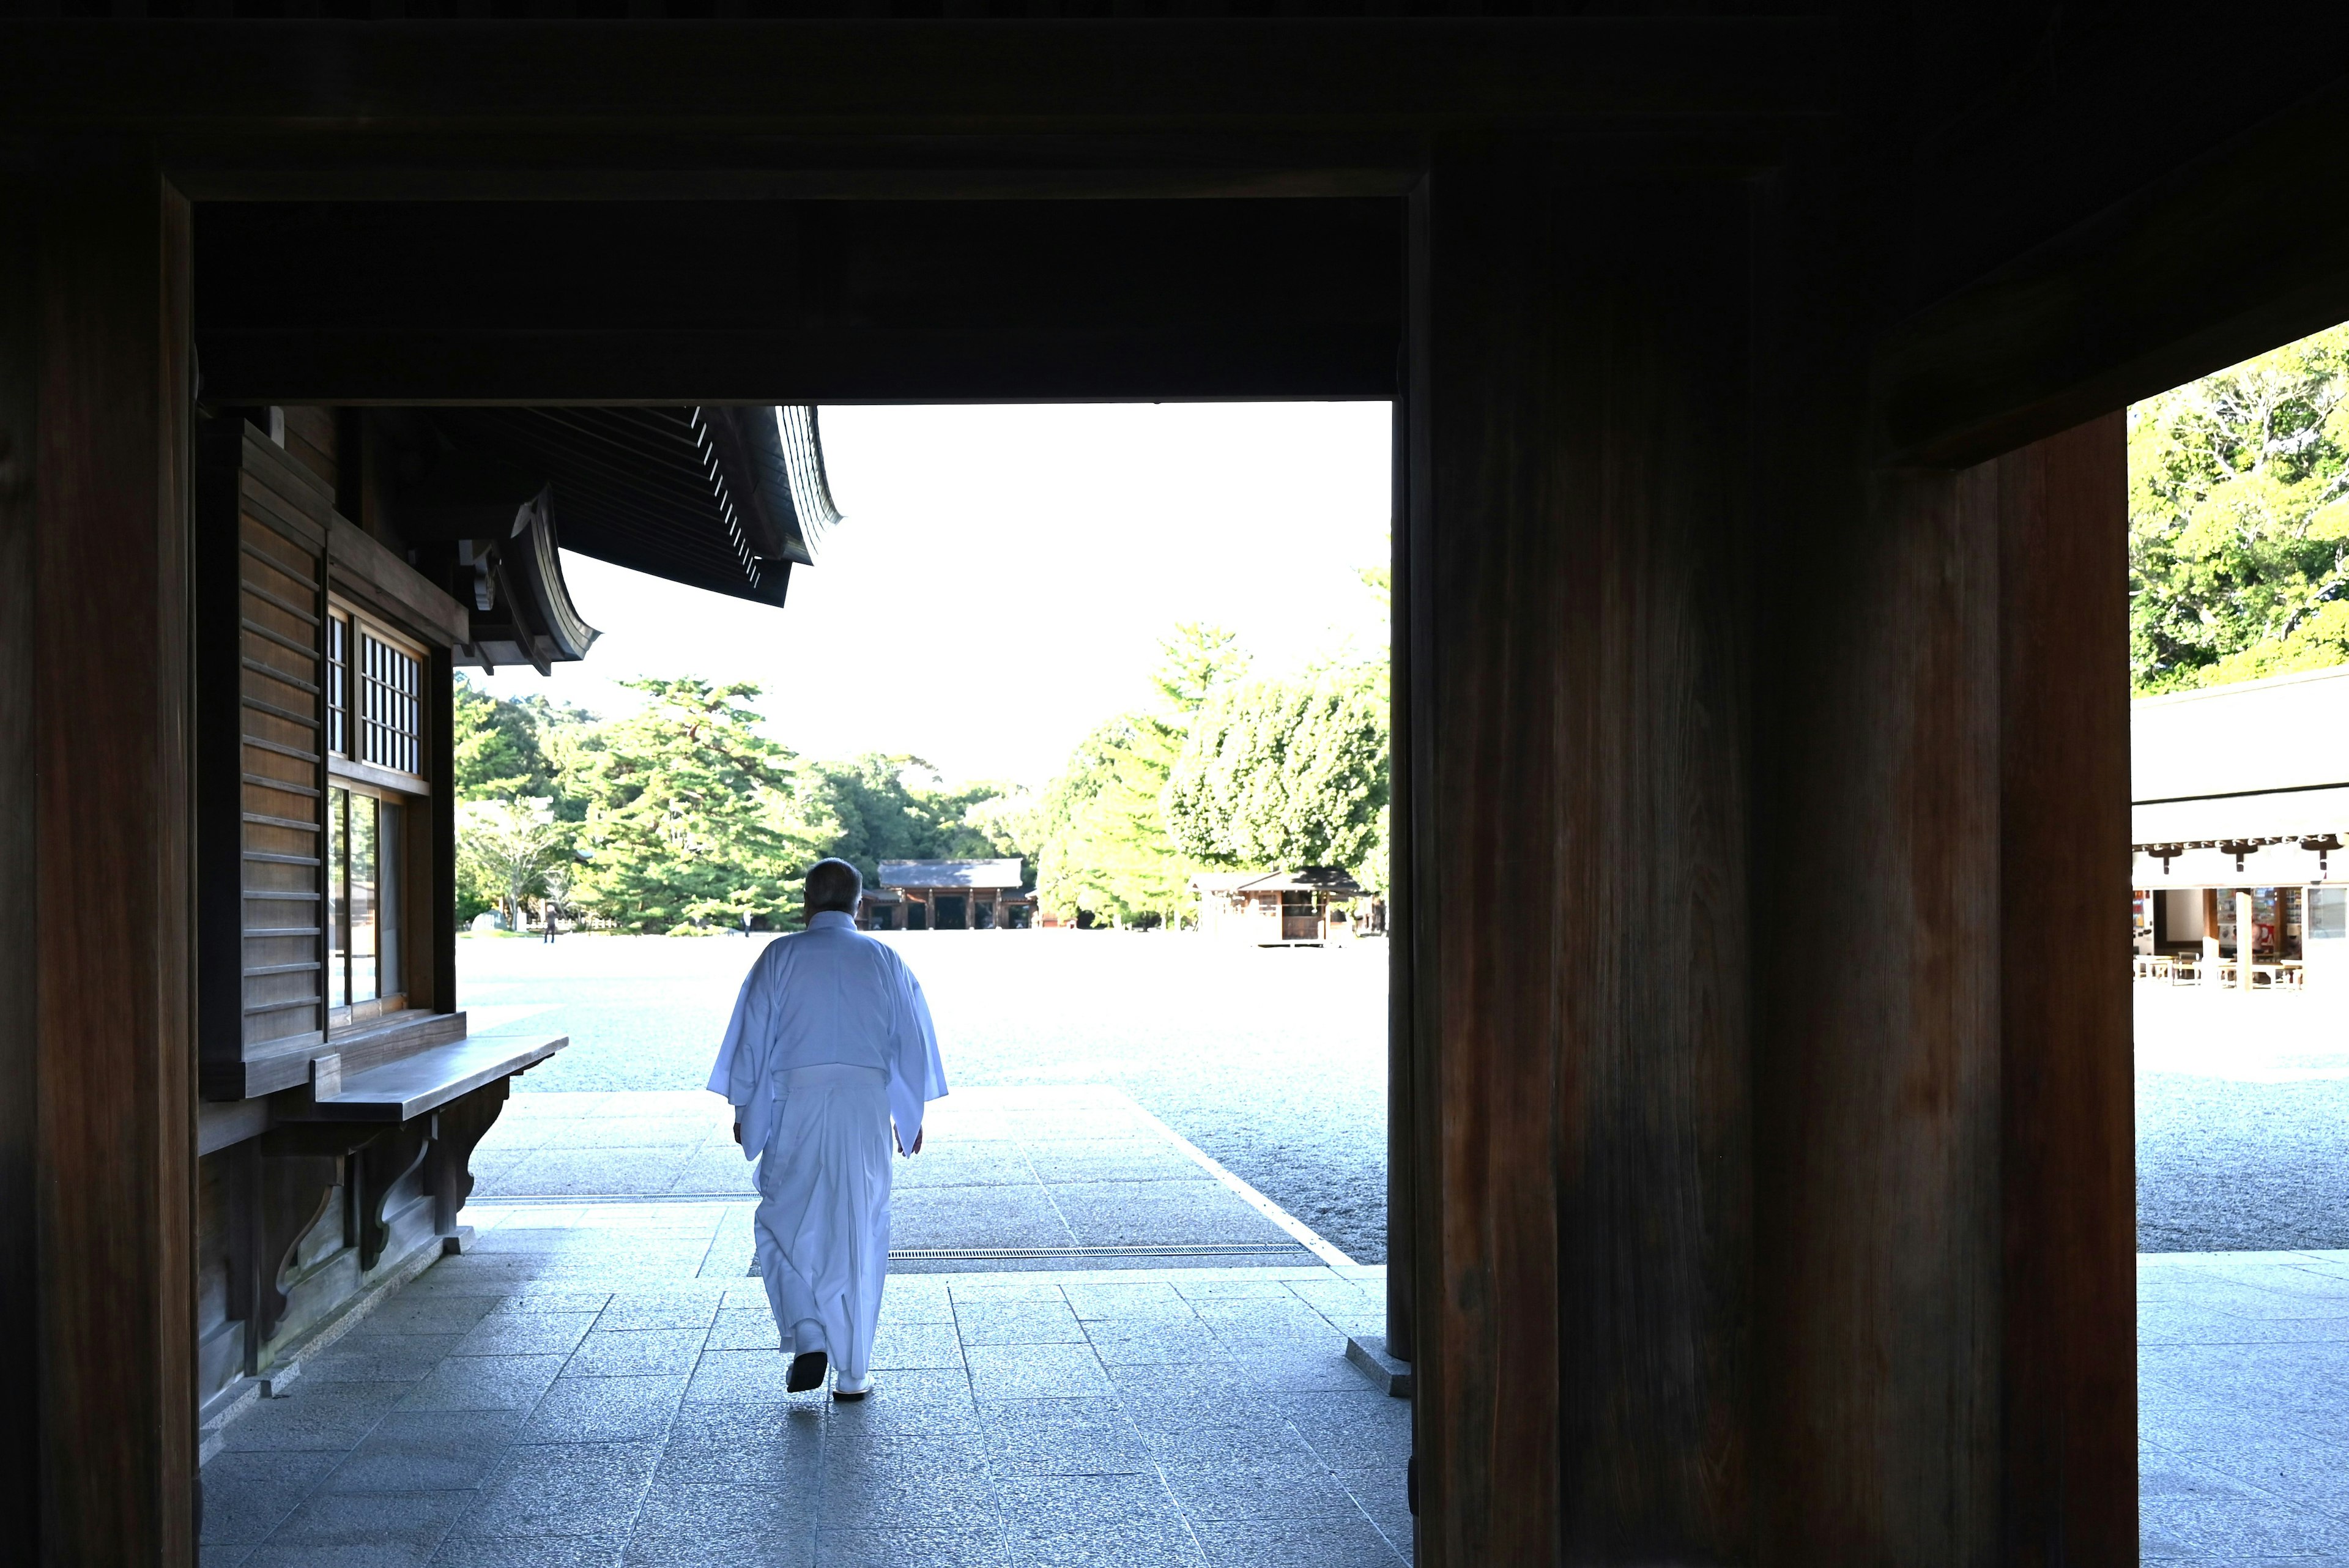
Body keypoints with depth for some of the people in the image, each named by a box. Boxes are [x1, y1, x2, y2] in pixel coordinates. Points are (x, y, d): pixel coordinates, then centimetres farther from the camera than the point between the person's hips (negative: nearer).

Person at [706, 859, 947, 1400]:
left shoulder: (781, 957, 0)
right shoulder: (885, 960, 6)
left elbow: (752, 1035, 1)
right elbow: (913, 1042, 9)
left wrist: (743, 1109, 10)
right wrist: (911, 1114, 17)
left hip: (797, 1105, -2)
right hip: (867, 1108, 2)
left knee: (787, 1227, 12)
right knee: (860, 1237, 8)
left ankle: (808, 1341, -5)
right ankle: (853, 1372, 11)